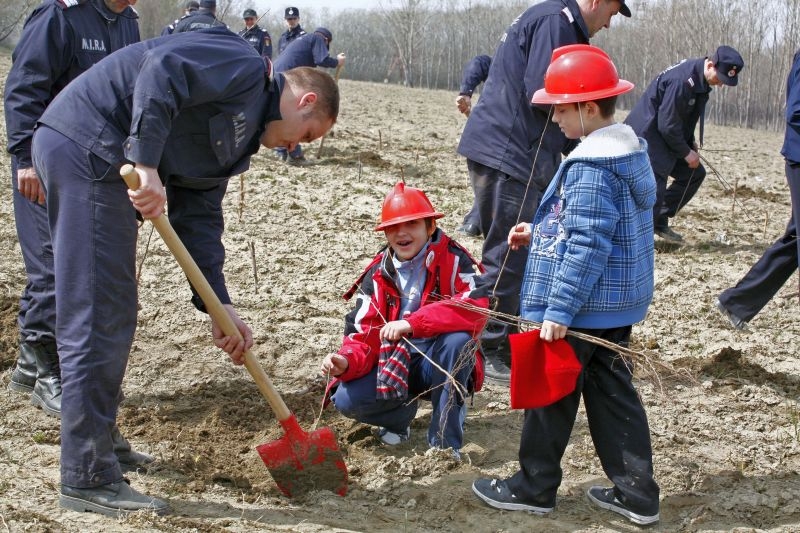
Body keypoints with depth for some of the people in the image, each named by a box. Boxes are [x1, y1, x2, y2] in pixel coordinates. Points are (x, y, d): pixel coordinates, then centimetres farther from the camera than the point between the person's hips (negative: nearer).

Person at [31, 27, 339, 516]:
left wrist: (219, 307, 10)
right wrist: (147, 165, -29)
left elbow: (199, 216, 17)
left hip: (94, 160, 11)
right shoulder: (246, 68, -5)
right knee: (99, 319, -8)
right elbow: (163, 69, -22)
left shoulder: (239, 132, 22)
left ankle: (97, 442, 32)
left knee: (112, 316, 19)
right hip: (87, 147, -11)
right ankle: (89, 479, -2)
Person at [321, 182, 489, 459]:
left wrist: (411, 324, -39)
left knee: (458, 340, -36)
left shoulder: (452, 259, -13)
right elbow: (363, 334, -5)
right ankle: (401, 414, 12)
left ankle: (444, 441, -21)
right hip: (394, 364, 3)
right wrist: (347, 362, -29)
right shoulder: (377, 275, -1)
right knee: (347, 399, -22)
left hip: (441, 363, -3)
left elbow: (476, 305, -32)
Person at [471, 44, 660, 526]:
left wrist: (558, 310, -24)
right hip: (617, 306, 9)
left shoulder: (589, 168, -22)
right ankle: (636, 492, 18)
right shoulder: (629, 153, 10)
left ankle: (535, 487, 19)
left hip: (582, 309, -9)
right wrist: (540, 234, 16)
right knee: (613, 392, 14)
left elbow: (587, 246, -26)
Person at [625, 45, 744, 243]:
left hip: (666, 137, 10)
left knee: (695, 173, 14)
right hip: (648, 136, -10)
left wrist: (690, 142, 6)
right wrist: (686, 153, -12)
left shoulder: (700, 79, 5)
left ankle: (659, 222, 18)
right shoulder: (682, 80, -27)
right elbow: (667, 125, -24)